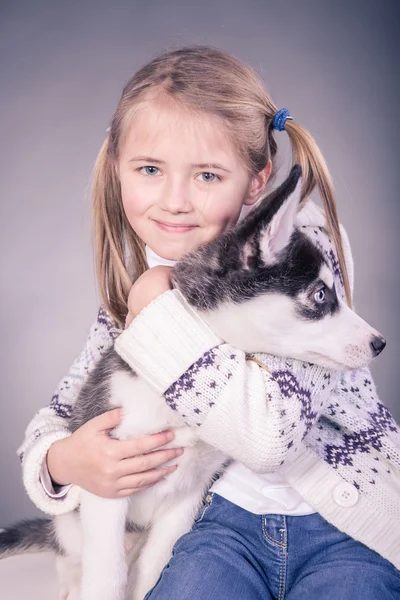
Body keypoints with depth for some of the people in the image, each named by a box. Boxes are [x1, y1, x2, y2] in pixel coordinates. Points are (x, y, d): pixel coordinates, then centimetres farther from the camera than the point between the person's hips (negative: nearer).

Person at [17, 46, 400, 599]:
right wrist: (63, 461, -19)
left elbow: (271, 433, -29)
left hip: (347, 521, -2)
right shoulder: (134, 288, -4)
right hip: (230, 516, 2)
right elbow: (57, 417, 4)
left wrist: (159, 306, -24)